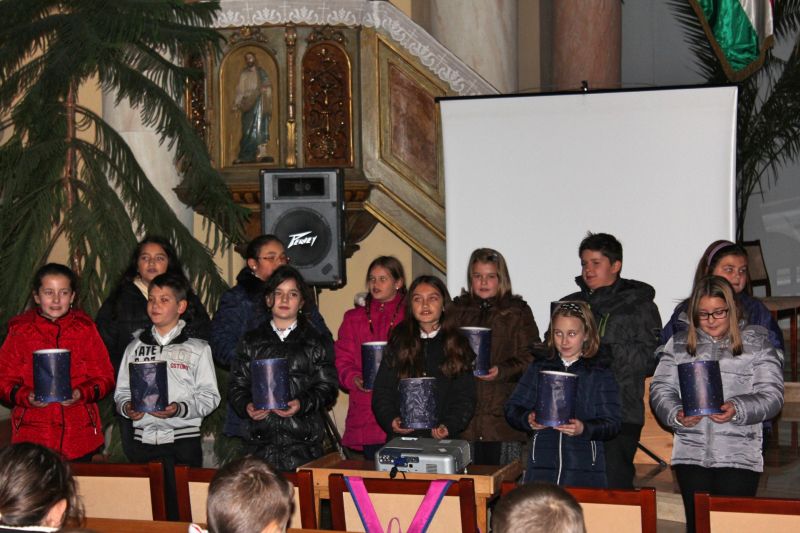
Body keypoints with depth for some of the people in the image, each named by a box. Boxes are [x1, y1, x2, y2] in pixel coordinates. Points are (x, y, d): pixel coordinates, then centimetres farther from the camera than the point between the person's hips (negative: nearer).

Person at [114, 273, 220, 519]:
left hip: (183, 441, -3)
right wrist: (127, 407, -8)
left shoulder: (197, 348, 2)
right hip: (144, 441, 3)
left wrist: (180, 409, -19)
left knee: (182, 508, -3)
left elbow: (210, 396, -3)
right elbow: (122, 391, 13)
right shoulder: (136, 347, 14)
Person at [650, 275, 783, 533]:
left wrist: (738, 410, -19)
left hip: (739, 456, -2)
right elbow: (660, 390, 8)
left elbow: (771, 395, -1)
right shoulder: (679, 344, 11)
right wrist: (677, 414, -12)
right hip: (691, 455, 2)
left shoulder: (756, 343, 4)